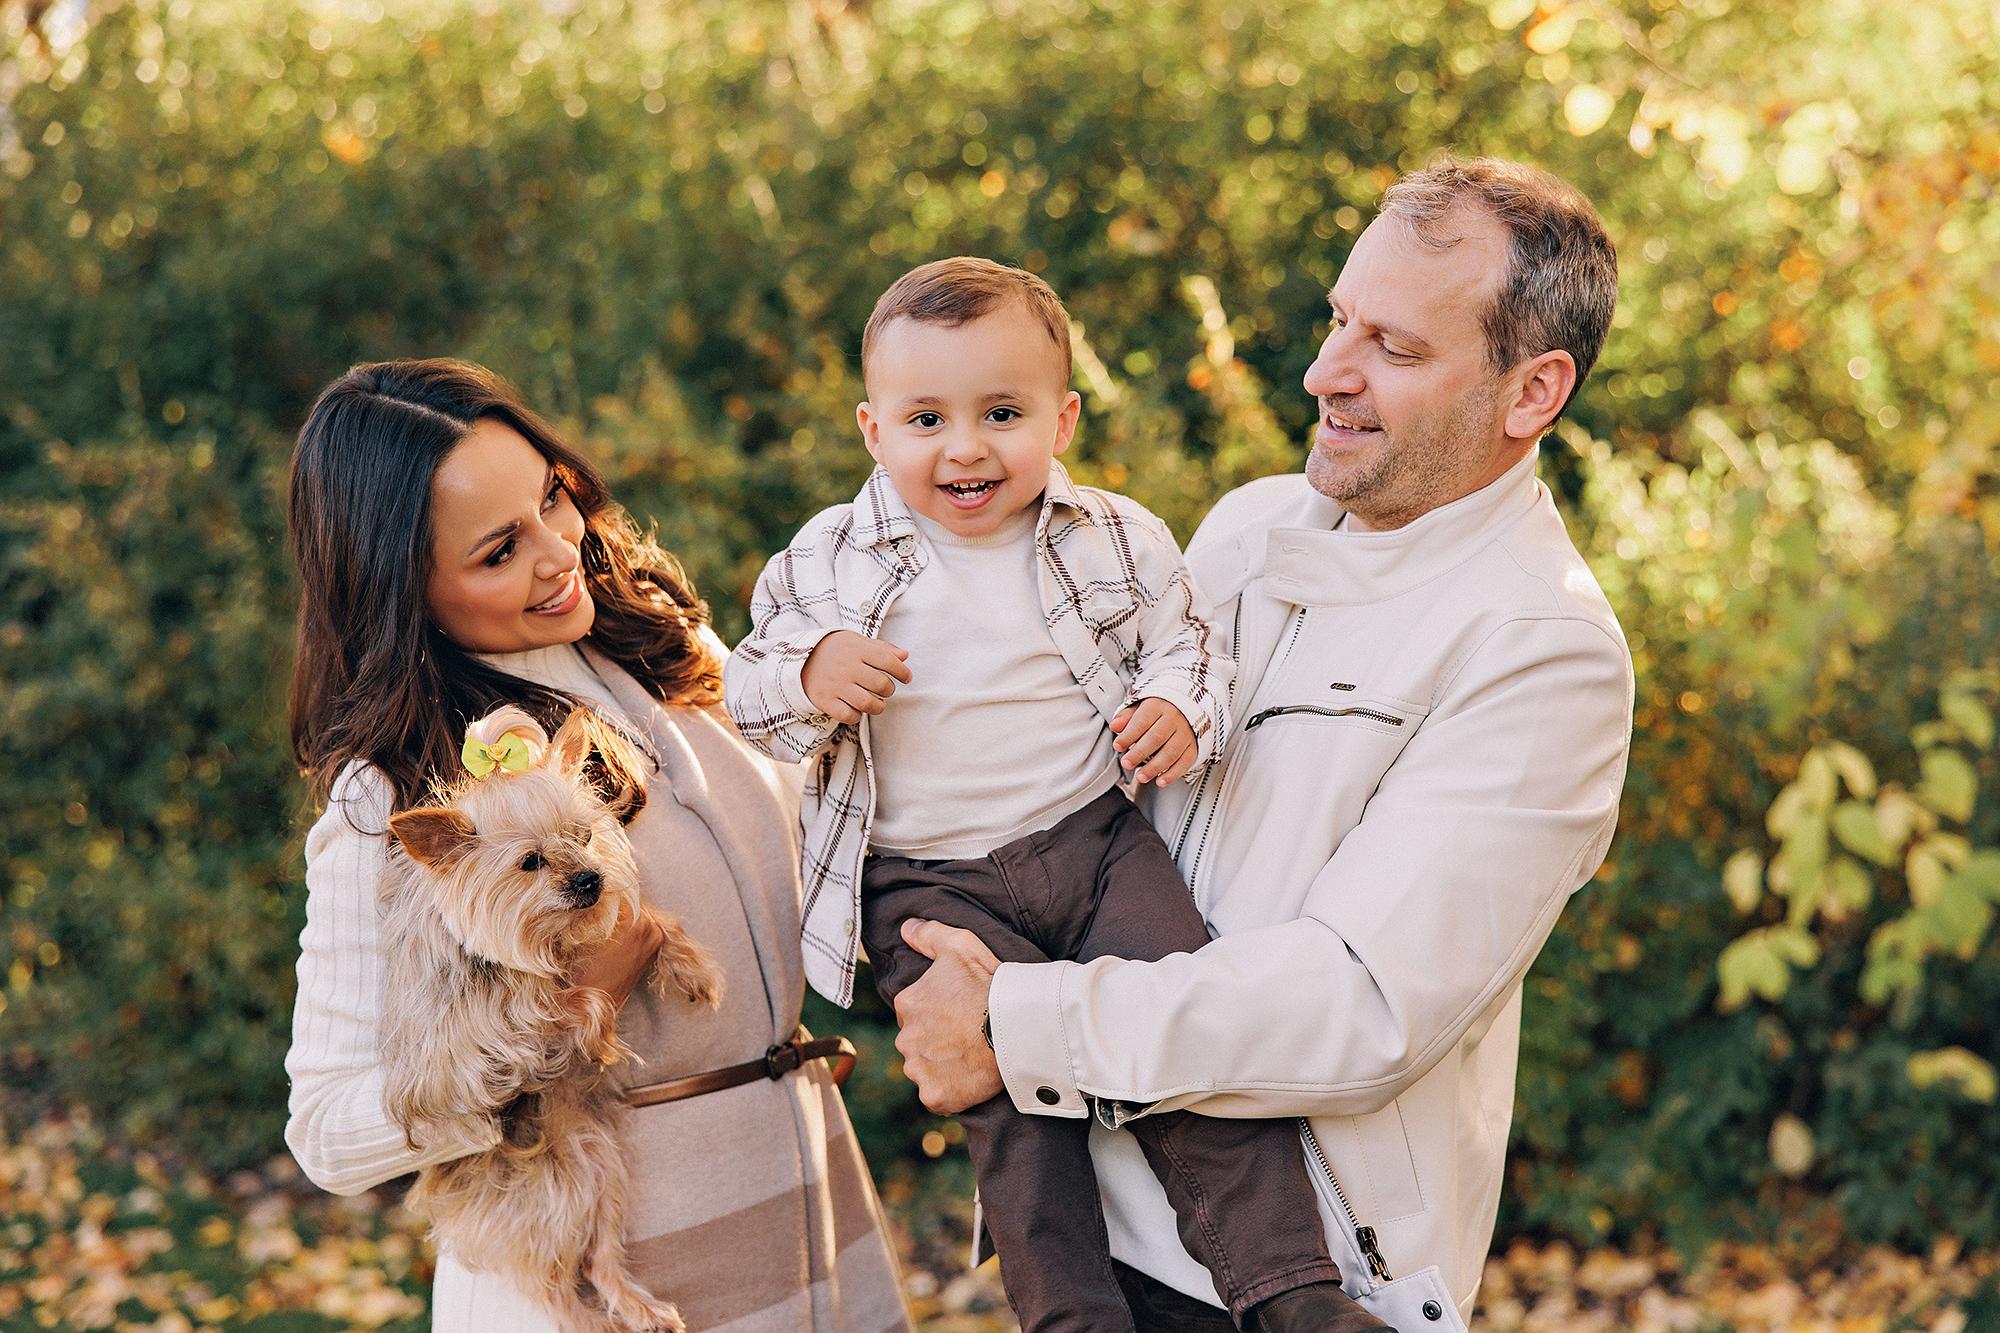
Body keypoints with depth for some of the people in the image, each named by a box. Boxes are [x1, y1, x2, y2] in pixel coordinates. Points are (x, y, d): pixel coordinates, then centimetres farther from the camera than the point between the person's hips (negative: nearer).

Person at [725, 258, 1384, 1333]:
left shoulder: (1118, 541, 3)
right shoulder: (826, 563, 0)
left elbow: (1180, 646, 12)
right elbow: (745, 699, 4)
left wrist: (1179, 709, -11)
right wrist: (808, 677, -19)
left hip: (1096, 839, 1)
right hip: (929, 886, -1)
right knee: (1012, 1100, -13)